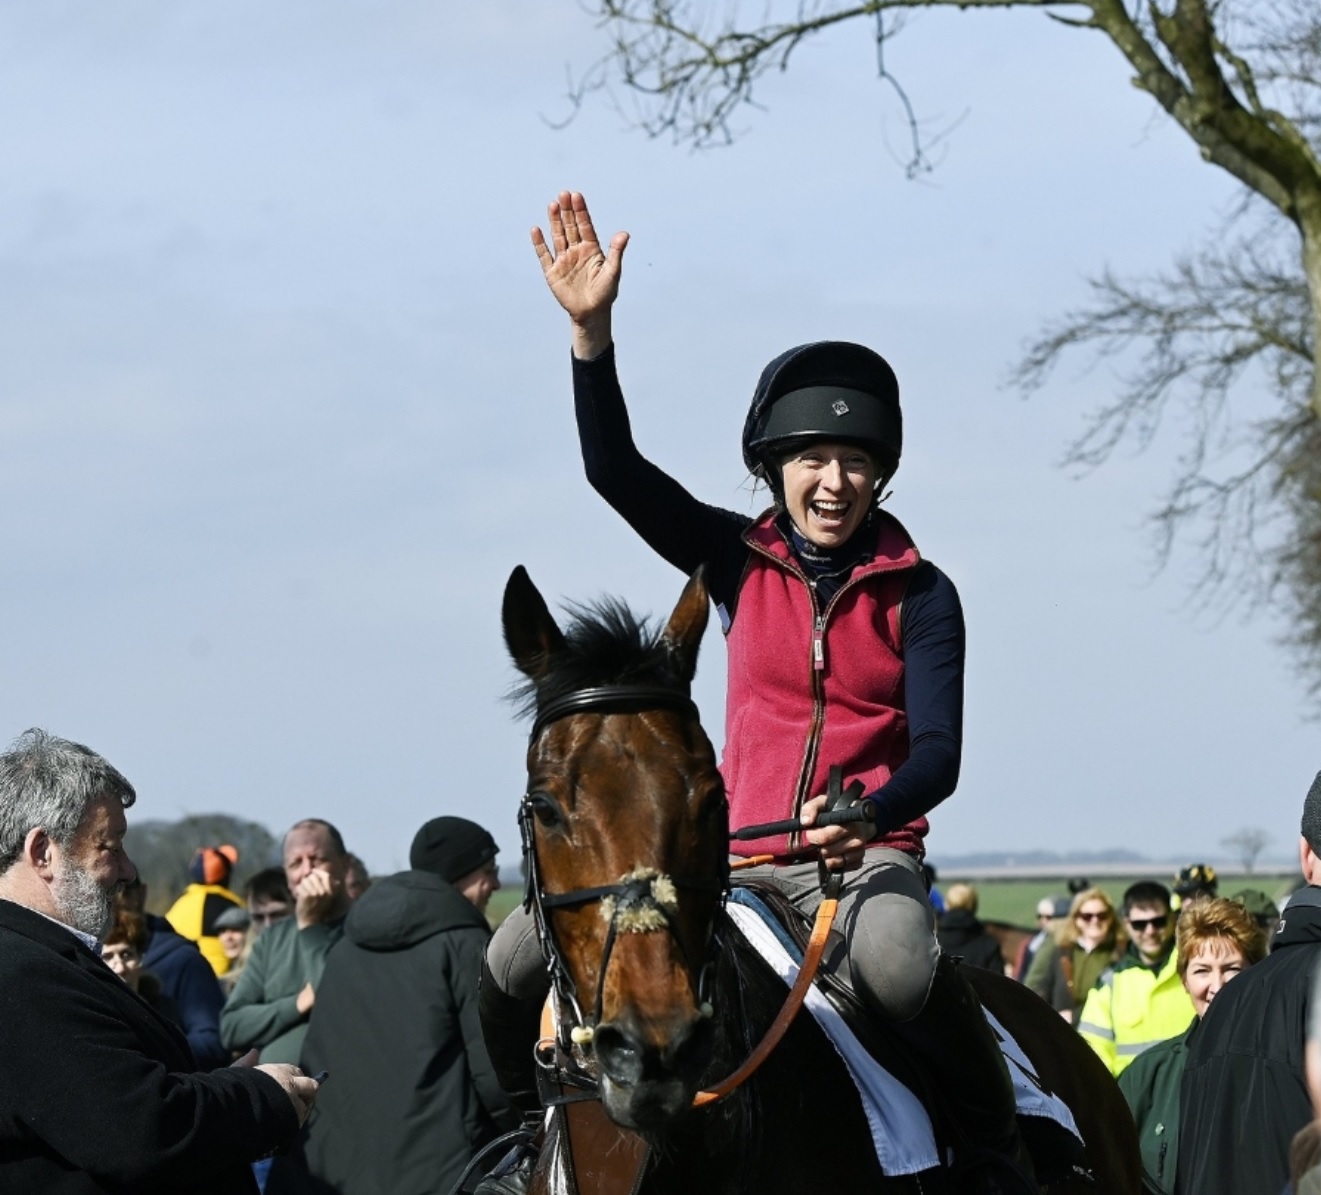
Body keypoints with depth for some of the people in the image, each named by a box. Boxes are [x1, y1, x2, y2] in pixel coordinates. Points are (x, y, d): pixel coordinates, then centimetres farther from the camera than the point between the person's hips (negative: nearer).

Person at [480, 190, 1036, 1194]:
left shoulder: (920, 594, -1)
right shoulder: (740, 563, 6)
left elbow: (937, 754, -10)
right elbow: (615, 471, -4)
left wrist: (870, 812, -32)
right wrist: (592, 332, -17)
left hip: (870, 853, -3)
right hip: (741, 854, 3)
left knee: (895, 968, -41)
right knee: (521, 959, -12)